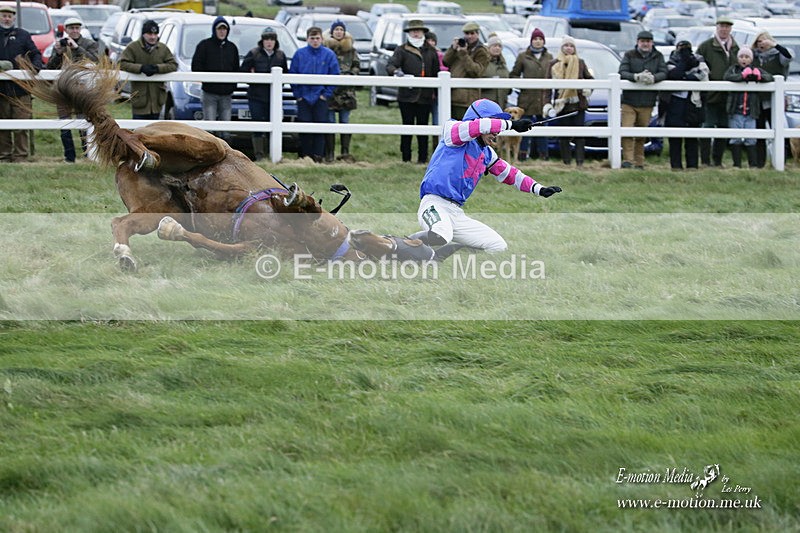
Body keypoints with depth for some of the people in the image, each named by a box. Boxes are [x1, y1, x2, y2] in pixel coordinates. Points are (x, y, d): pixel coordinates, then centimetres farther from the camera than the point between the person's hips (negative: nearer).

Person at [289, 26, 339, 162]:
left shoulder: (329, 54, -1)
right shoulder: (300, 54, 1)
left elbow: (335, 75, 2)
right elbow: (292, 75, 4)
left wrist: (326, 94, -4)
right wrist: (297, 94, -2)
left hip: (320, 97, -1)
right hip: (304, 98, 1)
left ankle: (318, 156, 2)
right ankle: (305, 155, 9)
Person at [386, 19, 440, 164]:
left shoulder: (431, 52, 13)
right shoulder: (402, 50, 4)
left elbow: (436, 73, 14)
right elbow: (391, 65, -9)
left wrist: (436, 93, 9)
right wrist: (396, 72, -32)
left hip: (425, 96, 2)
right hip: (407, 96, -2)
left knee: (423, 126, 4)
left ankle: (423, 158, 10)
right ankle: (406, 158, 7)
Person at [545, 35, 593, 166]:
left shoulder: (580, 63, 10)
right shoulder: (555, 64, 4)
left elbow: (590, 79, 18)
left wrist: (589, 89, -4)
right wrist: (547, 103, -8)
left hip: (578, 104, 1)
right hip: (562, 105, -1)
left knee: (579, 134, -5)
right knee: (563, 136, 1)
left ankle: (580, 161, -6)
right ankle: (566, 162, 6)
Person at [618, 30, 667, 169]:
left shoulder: (658, 57, 9)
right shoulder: (629, 56, 4)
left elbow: (663, 73, -3)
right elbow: (622, 73, -8)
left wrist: (653, 78, -25)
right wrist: (636, 77, -27)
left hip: (647, 103, 1)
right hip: (629, 101, -1)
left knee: (641, 136, 6)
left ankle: (639, 162, 12)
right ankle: (627, 160, -14)